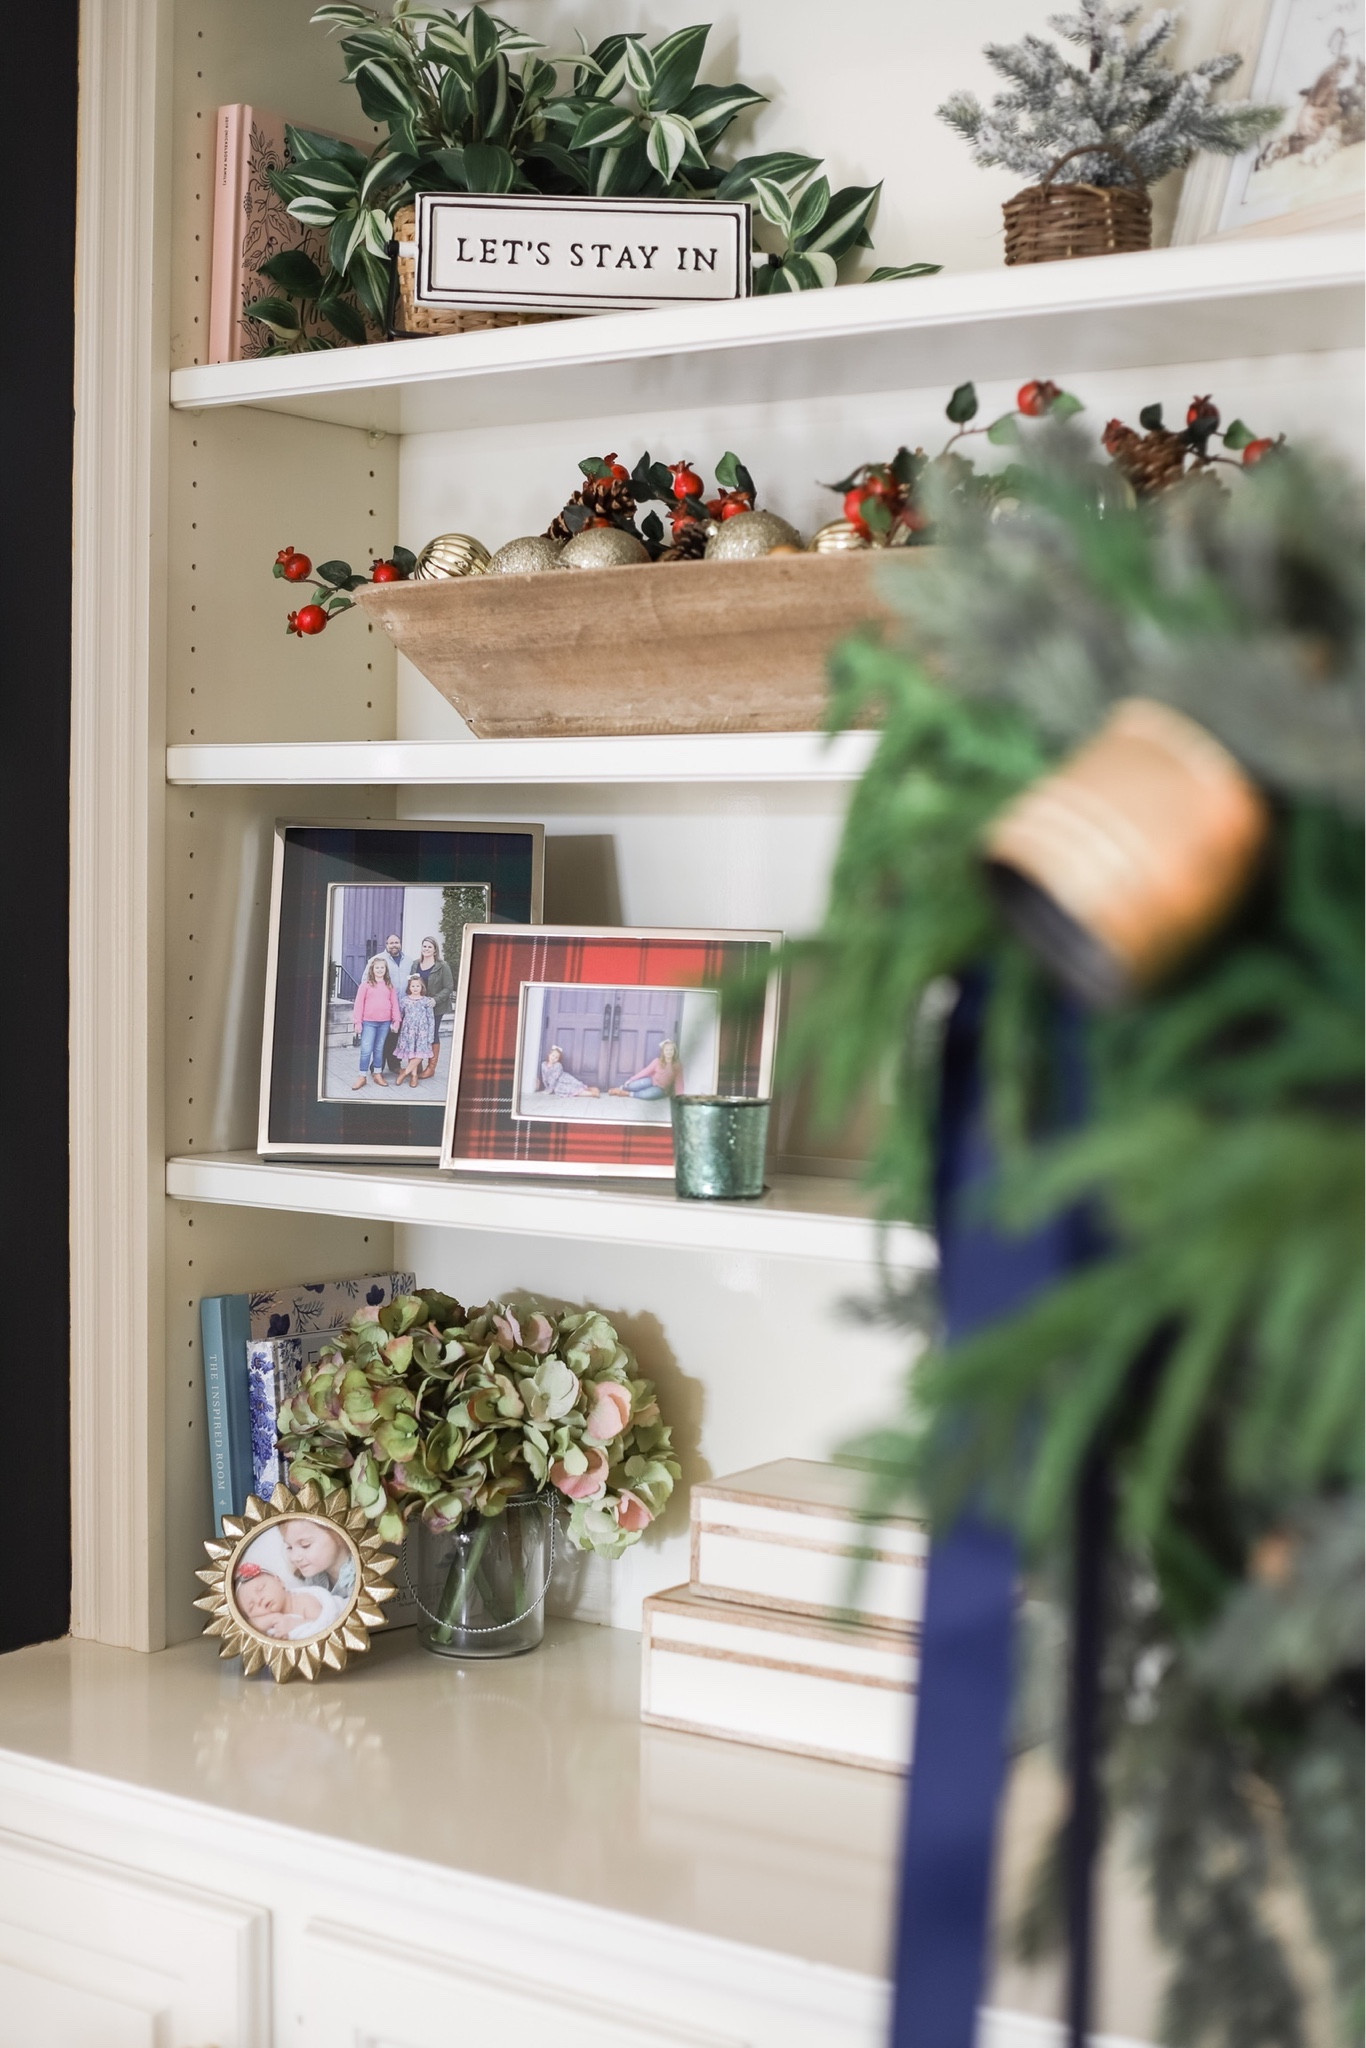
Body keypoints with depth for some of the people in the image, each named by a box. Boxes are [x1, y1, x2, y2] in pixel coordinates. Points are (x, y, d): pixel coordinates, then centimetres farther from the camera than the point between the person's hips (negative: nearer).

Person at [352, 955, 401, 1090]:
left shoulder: (389, 986, 6)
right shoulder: (366, 984, -3)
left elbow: (394, 1003, 7)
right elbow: (359, 1003, -4)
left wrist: (396, 1020, 2)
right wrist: (357, 1021, -7)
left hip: (385, 1023, 3)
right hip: (368, 1022, -3)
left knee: (379, 1049, 12)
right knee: (366, 1050, -3)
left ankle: (377, 1074, 21)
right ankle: (363, 1077, 4)